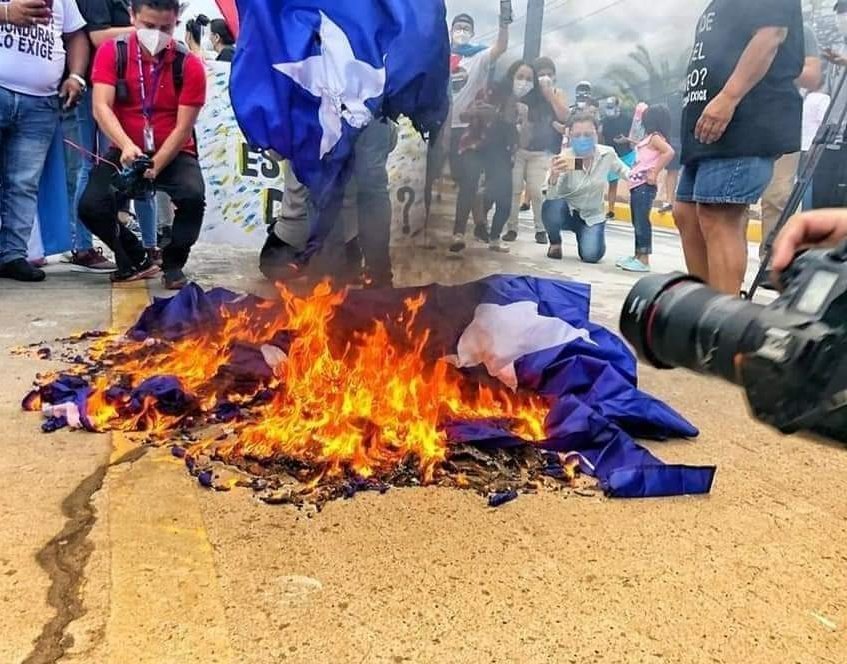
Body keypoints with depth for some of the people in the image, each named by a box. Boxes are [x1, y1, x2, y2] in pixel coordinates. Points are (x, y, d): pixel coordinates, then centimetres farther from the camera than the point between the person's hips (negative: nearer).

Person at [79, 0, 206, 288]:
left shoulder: (189, 65, -8)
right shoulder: (111, 52, -5)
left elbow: (183, 127, -11)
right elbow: (101, 107, -16)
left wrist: (155, 166, -23)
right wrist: (127, 146, -35)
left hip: (174, 154, -1)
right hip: (125, 152, 1)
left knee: (193, 197, -32)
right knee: (90, 206, -20)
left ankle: (173, 263, -3)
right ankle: (137, 259, 9)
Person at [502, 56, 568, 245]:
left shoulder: (557, 94, 8)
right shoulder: (525, 93, 5)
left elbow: (564, 117, -7)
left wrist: (550, 94, -10)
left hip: (541, 152, -1)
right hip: (517, 149, 1)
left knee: (536, 191, -10)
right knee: (513, 189, -4)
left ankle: (541, 230, 1)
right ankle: (512, 228, 4)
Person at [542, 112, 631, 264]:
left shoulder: (607, 154, -15)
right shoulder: (564, 159, -24)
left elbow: (622, 169, 8)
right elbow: (552, 197, -33)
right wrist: (554, 177, -54)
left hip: (592, 215, 2)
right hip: (567, 212, -2)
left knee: (591, 255, -19)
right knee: (552, 207, -36)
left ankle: (584, 235, 20)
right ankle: (555, 243, -2)